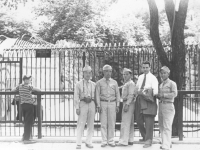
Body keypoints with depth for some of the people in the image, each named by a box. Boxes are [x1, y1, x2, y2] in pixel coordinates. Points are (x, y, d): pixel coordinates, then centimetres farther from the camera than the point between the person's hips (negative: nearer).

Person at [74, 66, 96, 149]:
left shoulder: (94, 84, 12)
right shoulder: (79, 84, 4)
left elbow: (96, 96, 12)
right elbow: (76, 97, 0)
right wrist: (77, 108, -8)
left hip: (92, 104, 3)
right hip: (83, 104, -3)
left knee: (91, 125, 5)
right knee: (81, 124, -6)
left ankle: (88, 142, 14)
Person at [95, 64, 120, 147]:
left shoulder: (114, 82, 9)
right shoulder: (99, 83, 4)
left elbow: (117, 94, 9)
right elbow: (97, 95, 1)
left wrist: (117, 105, 2)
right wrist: (98, 106, -7)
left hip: (112, 103, 1)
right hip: (103, 103, -1)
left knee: (112, 123, 1)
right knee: (103, 123, -1)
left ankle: (111, 141, 9)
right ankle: (104, 141, 4)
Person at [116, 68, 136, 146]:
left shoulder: (131, 83, -10)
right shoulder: (126, 84, 20)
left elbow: (131, 95, -18)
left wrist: (127, 104, -24)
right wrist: (126, 104, 14)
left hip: (128, 103, -10)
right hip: (126, 103, 10)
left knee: (125, 123, -10)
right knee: (130, 123, 11)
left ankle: (123, 141, -10)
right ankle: (130, 140, 16)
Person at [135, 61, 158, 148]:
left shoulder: (153, 78, -5)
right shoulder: (140, 77, 13)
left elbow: (155, 92, -13)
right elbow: (136, 88, 24)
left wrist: (147, 94, -24)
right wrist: (138, 91, 3)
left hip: (149, 101, -6)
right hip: (140, 100, 6)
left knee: (149, 122, -4)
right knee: (139, 120, 12)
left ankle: (148, 141, 4)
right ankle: (144, 136, 33)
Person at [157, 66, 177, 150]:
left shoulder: (172, 83, -3)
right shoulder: (160, 85, 19)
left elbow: (174, 94, -16)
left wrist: (163, 95, -19)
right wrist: (157, 95, 1)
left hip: (168, 106, -7)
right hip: (161, 105, 8)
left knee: (167, 126, -11)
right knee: (161, 126, 10)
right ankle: (167, 143, 23)